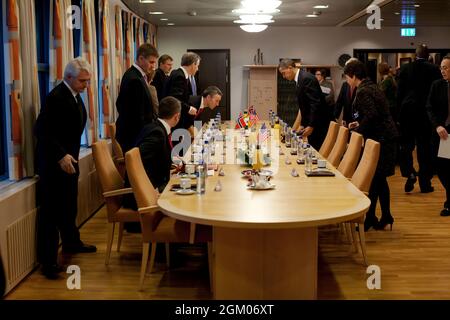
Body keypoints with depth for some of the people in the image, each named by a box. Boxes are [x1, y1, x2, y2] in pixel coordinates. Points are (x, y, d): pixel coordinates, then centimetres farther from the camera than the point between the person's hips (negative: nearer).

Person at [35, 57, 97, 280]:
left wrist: (70, 156, 13)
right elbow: (42, 131, -22)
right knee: (51, 212, -3)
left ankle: (71, 242, 39)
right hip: (54, 163, -9)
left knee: (69, 207, 22)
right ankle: (48, 261, 4)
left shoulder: (74, 95, 10)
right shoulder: (56, 97, -19)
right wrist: (60, 156, -27)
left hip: (68, 160, 9)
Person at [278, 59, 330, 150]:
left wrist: (311, 126, -20)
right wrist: (303, 124, 15)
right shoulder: (300, 79, 13)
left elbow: (316, 104, -22)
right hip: (311, 123, 9)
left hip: (318, 124, -9)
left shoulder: (306, 78, -17)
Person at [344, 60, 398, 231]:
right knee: (379, 179, 14)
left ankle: (369, 218, 4)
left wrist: (358, 131, -13)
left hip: (379, 139, -10)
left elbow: (371, 115, -23)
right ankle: (385, 217, 19)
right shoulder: (371, 87, 15)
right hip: (386, 137, 10)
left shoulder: (363, 91, -15)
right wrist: (360, 124, 16)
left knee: (373, 179, -3)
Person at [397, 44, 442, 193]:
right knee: (425, 147, 5)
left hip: (407, 111, 0)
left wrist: (398, 114, 6)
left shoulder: (405, 69, 0)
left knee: (406, 145, 10)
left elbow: (399, 93, 0)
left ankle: (409, 174, -10)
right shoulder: (434, 69, -4)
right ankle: (425, 183, 9)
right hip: (426, 113, 0)